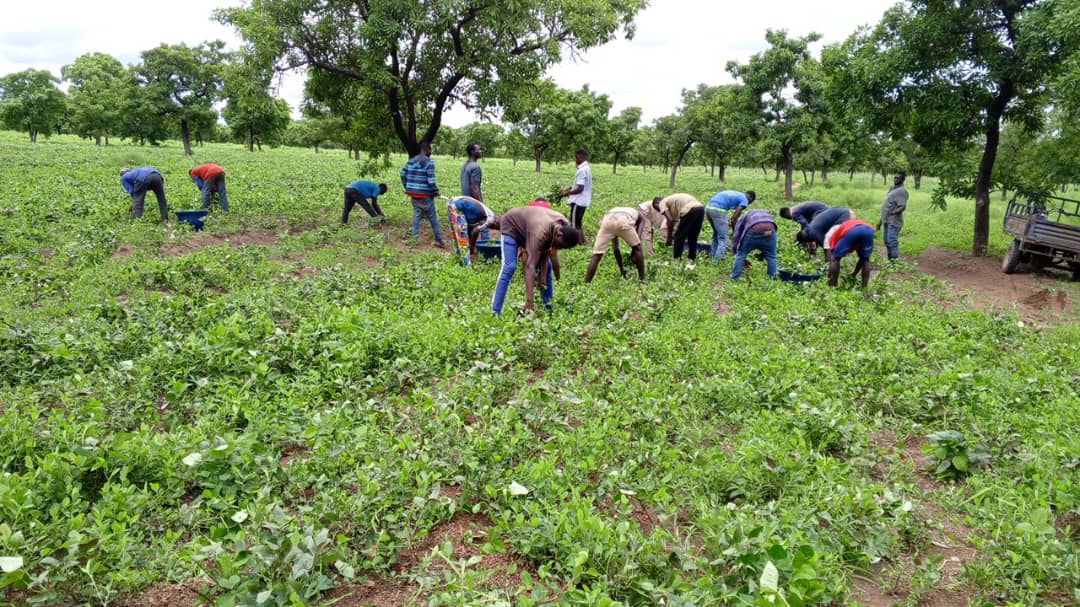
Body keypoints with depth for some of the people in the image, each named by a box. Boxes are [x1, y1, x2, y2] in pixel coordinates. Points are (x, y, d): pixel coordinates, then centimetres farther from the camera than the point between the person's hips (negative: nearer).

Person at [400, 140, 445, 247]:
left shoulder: (411, 160, 7)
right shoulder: (429, 161, -12)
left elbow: (403, 174, 9)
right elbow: (431, 179, -17)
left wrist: (407, 187, 18)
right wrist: (435, 191, -3)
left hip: (413, 193, 5)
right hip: (425, 194, -5)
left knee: (416, 215, 14)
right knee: (433, 218, 4)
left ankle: (415, 238, 12)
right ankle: (439, 240, 9)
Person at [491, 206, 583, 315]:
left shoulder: (565, 226, -23)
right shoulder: (540, 233, -44)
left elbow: (547, 250, -10)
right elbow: (530, 266, -49)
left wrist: (543, 275, -16)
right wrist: (529, 301, -53)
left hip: (527, 226, 7)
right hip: (511, 225, -7)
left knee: (547, 265, 0)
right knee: (509, 267, -21)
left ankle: (549, 306, 10)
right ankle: (495, 312, -20)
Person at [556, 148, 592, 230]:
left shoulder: (582, 170, -18)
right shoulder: (587, 168, 12)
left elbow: (580, 188, -22)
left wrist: (566, 193, -13)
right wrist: (568, 189, 13)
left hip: (578, 201, -10)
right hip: (583, 201, 10)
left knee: (574, 225, -6)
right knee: (578, 224, 15)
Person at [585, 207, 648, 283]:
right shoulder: (640, 216, 37)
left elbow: (615, 249, 41)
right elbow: (638, 237, 15)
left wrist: (621, 269, 46)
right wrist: (632, 256, 19)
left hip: (606, 220, 3)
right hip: (623, 221, -3)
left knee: (597, 255, 10)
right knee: (637, 248, 22)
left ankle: (586, 284, 1)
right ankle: (642, 279, 23)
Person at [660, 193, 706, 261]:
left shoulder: (662, 203, 12)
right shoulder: (672, 200, 36)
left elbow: (670, 220, 2)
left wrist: (669, 237, 11)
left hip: (690, 210, -8)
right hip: (701, 208, 8)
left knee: (679, 236, 7)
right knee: (693, 237, 21)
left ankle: (677, 260, 12)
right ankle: (692, 259, 27)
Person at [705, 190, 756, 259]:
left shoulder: (735, 194, 30)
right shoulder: (744, 200, 6)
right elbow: (735, 217, 1)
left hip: (708, 207, 9)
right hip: (718, 210, -9)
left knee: (716, 234, 23)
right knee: (723, 238, -2)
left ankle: (713, 256, 28)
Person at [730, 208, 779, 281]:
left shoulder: (742, 219, 33)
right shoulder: (766, 214, 42)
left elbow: (736, 239, 28)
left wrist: (743, 259, 36)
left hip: (754, 231, -2)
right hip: (770, 230, 2)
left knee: (741, 254, 17)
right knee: (771, 256, 21)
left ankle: (734, 277, 17)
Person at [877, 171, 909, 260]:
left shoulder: (902, 191, -12)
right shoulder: (892, 188, 18)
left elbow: (902, 207, -21)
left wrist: (893, 212, -41)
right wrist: (881, 220, 23)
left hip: (894, 222, -10)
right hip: (887, 221, 10)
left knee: (892, 242, -14)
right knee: (887, 242, 13)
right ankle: (890, 260, 20)